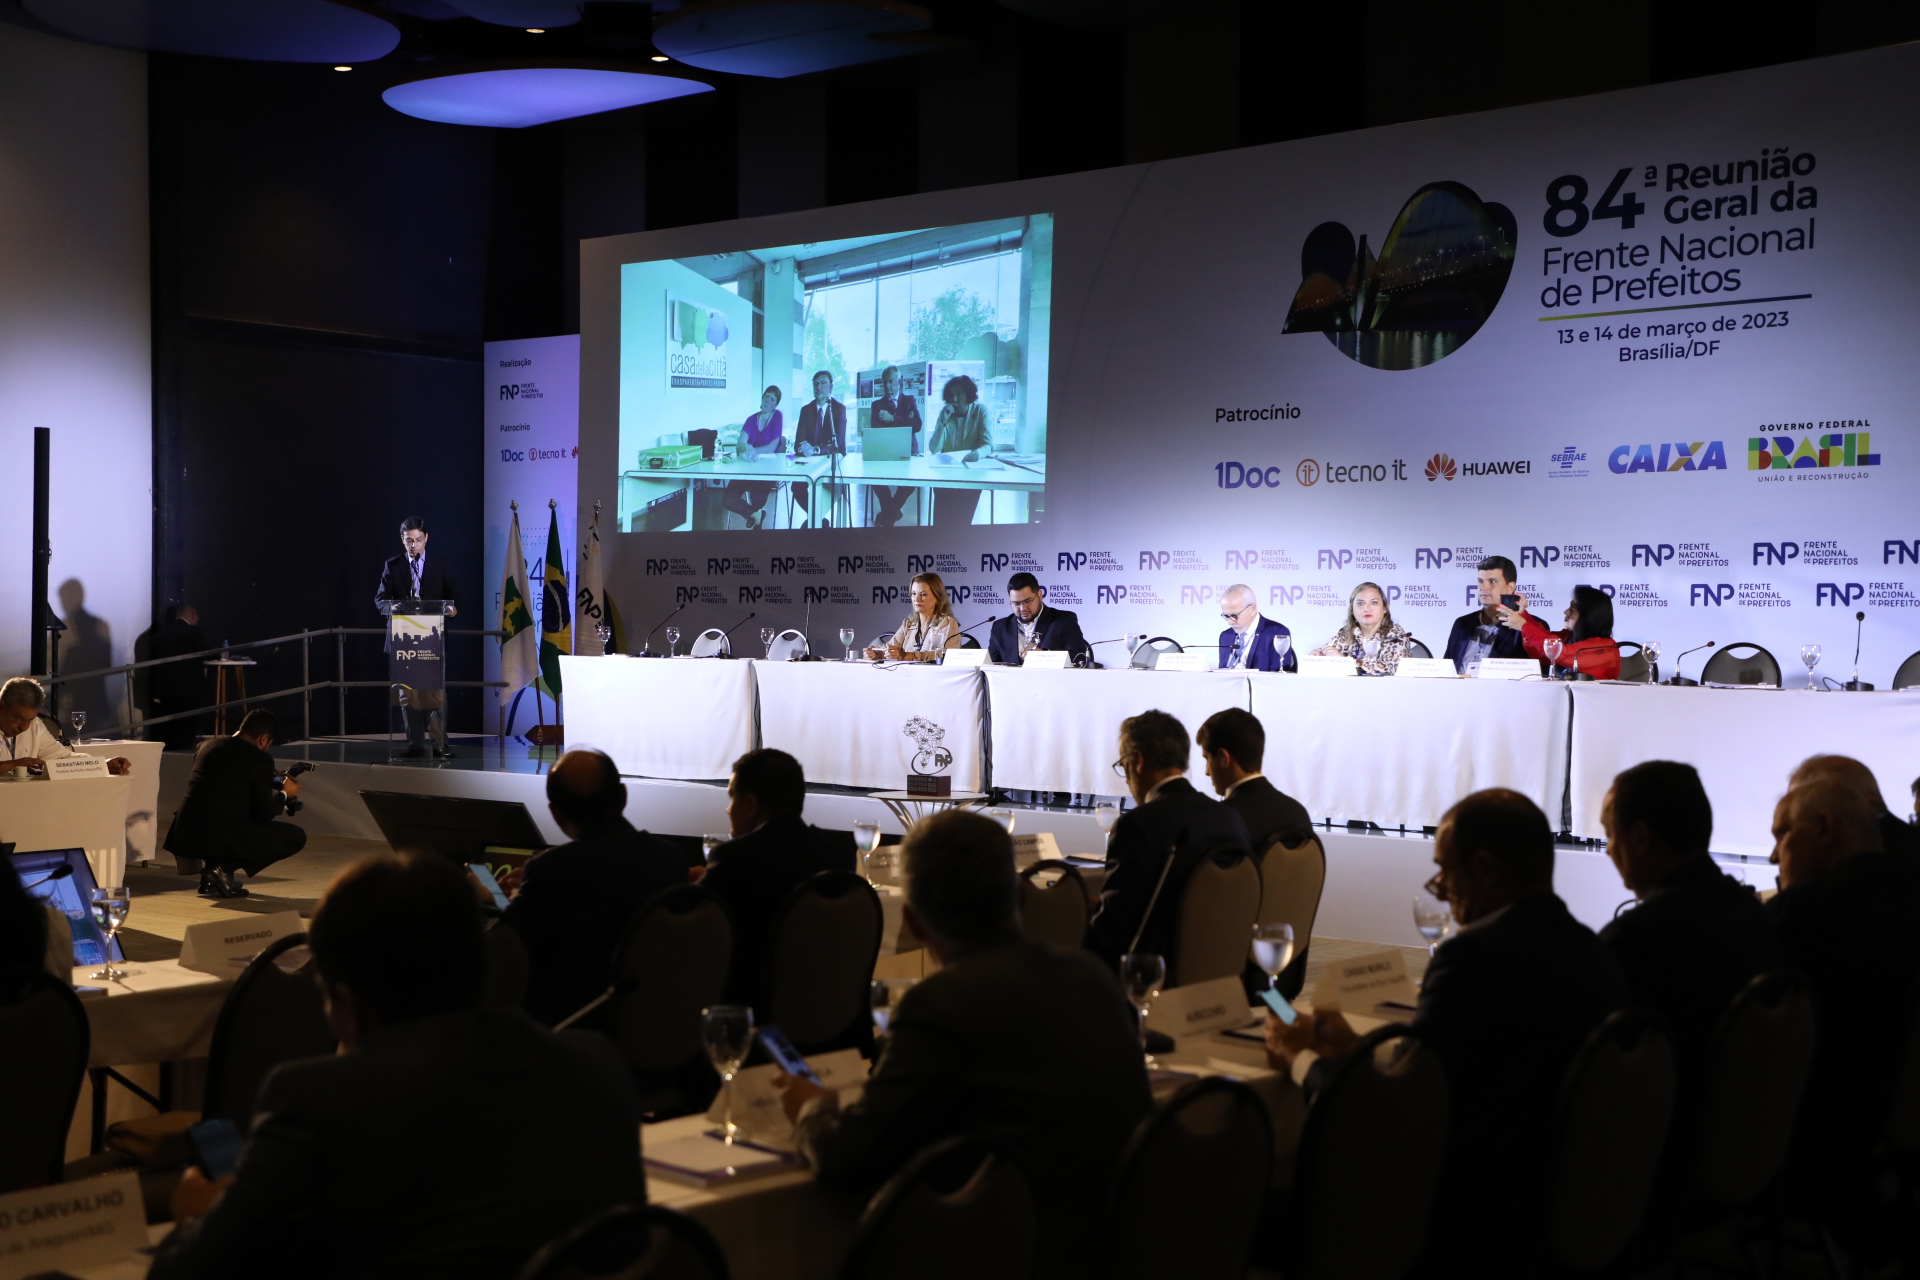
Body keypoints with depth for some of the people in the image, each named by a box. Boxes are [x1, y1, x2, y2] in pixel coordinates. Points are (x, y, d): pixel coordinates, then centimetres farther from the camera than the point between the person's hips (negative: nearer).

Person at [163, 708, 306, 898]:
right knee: (297, 837, 8)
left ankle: (211, 878, 19)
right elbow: (265, 813, -1)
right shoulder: (260, 759, -5)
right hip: (225, 838, -7)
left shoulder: (207, 745, 13)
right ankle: (224, 867, -3)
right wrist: (284, 794, 20)